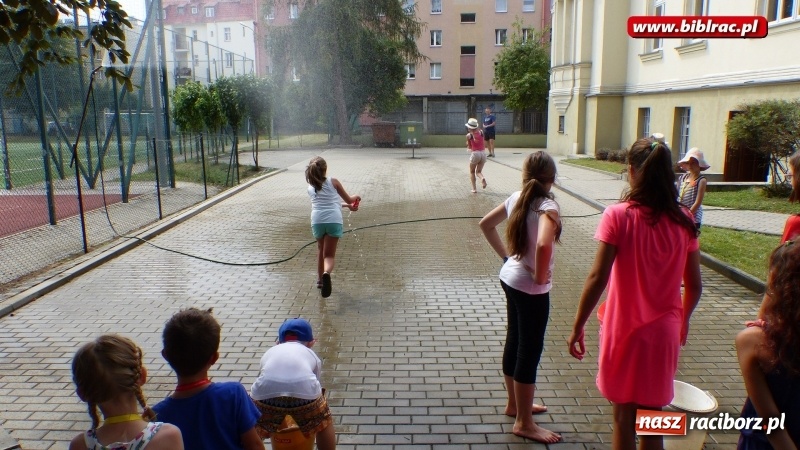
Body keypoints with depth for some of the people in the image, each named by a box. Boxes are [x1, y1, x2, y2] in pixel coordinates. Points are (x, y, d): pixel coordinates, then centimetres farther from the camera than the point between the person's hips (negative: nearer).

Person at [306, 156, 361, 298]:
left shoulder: (311, 188, 18)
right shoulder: (333, 182, 7)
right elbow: (349, 200, 15)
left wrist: (346, 205, 36)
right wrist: (355, 197, 38)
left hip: (317, 221, 3)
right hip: (334, 221, -3)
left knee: (321, 250, 26)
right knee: (329, 254, 0)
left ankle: (320, 279, 34)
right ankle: (326, 273, -31)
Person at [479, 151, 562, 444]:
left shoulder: (516, 198, 2)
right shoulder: (547, 206, -21)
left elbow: (485, 224, 13)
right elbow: (543, 245, -38)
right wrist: (540, 276, -21)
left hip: (510, 279, 8)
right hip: (531, 289, -8)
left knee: (514, 342, 20)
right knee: (530, 351, 4)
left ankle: (514, 404, 39)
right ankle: (524, 423, 17)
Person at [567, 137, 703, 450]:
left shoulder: (618, 216, -15)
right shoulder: (684, 220, -3)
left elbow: (597, 278, -19)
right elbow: (694, 286, 2)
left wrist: (577, 327, -9)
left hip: (624, 330, -3)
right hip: (664, 333, 3)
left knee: (623, 417, 13)